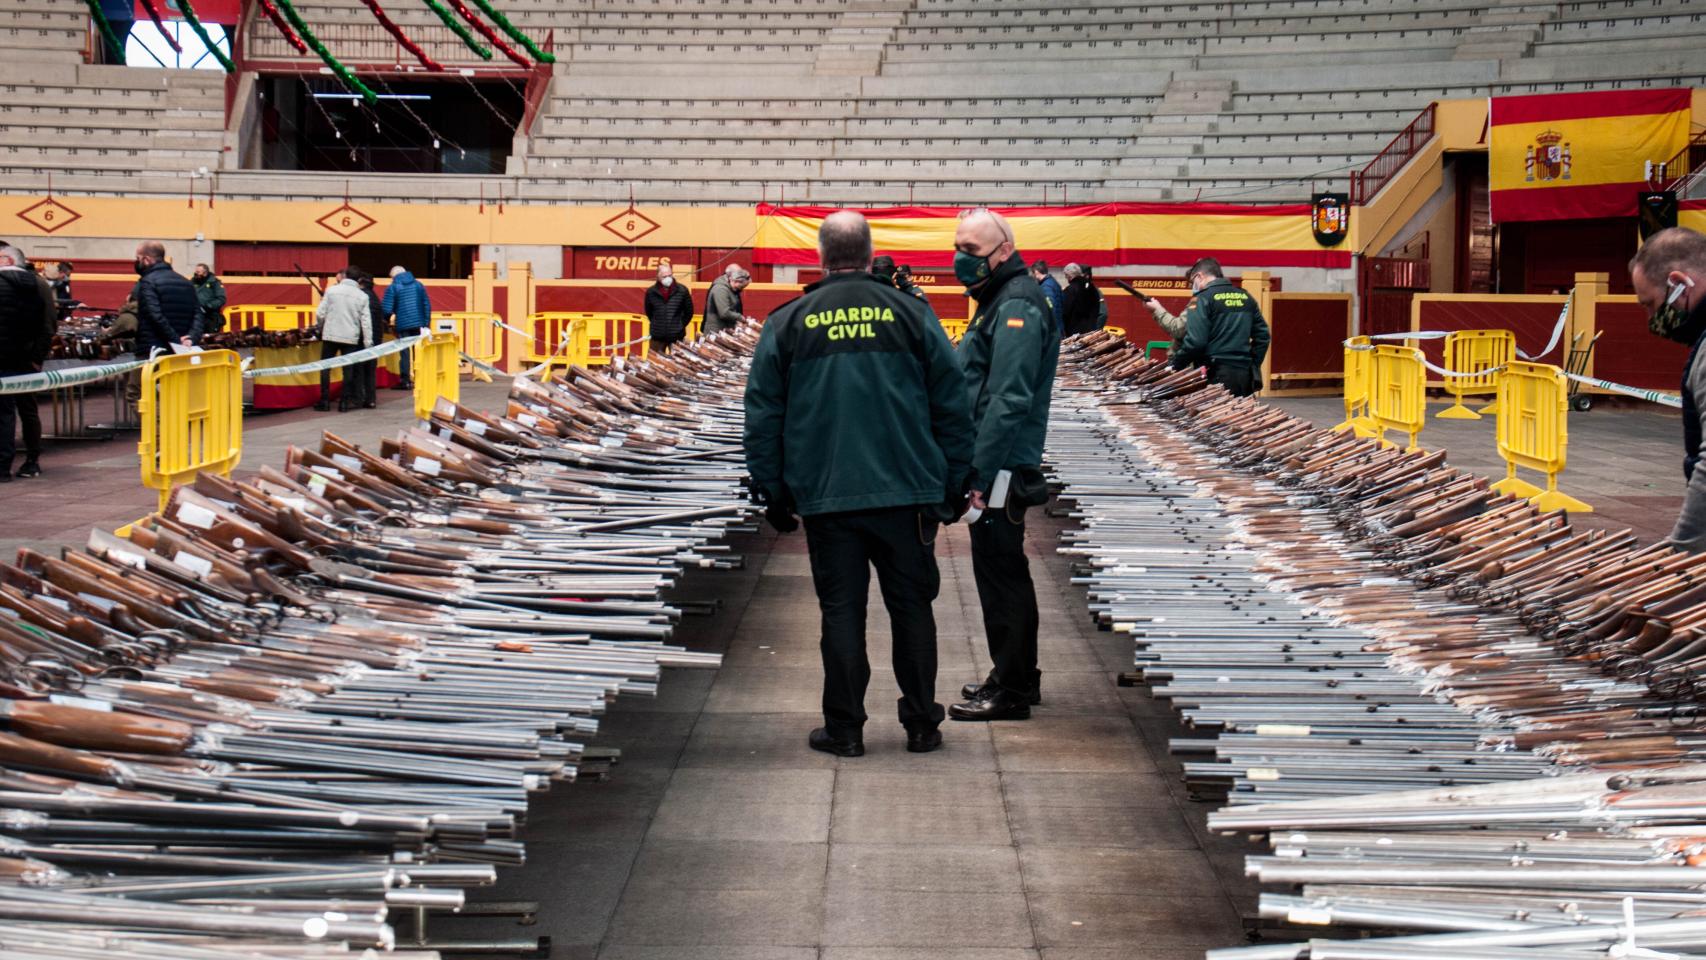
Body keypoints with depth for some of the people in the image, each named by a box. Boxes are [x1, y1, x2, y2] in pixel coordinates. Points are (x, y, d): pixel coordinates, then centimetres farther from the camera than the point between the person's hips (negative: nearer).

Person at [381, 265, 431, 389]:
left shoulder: (392, 288, -5)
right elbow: (427, 305, 7)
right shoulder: (419, 285, 8)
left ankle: (405, 381, 2)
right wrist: (426, 323, 11)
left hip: (402, 325, -4)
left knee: (404, 353, 2)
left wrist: (386, 320, 10)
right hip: (418, 324, 4)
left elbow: (387, 309, -10)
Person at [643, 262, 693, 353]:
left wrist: (681, 324, 6)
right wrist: (656, 324, 13)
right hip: (657, 336, 1)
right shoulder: (651, 292, -2)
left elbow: (689, 311, 7)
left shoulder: (682, 290, -5)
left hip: (677, 335, -1)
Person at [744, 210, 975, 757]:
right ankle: (922, 725, 14)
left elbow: (763, 414, 5)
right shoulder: (912, 315, 1)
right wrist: (954, 482, 10)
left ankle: (844, 728, 7)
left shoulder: (787, 324, 2)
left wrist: (772, 491, 12)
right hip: (906, 489, 0)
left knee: (841, 610, 5)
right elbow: (952, 404, 3)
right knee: (911, 605, 9)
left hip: (824, 494, 0)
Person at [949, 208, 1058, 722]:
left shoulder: (1017, 307, -17)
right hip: (1000, 465, 11)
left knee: (1000, 573, -4)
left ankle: (1010, 690, 2)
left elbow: (1008, 401, -23)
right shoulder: (1001, 300, 16)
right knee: (1003, 570, 17)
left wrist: (980, 473, -24)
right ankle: (1016, 676, 27)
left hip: (1001, 467, -11)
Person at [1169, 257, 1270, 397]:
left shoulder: (1202, 298, -6)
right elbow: (1262, 336, 15)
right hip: (1244, 375, 7)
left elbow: (1195, 341, -15)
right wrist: (1253, 366, 21)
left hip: (1215, 375, -7)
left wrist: (1174, 365, -4)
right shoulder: (1246, 297, 14)